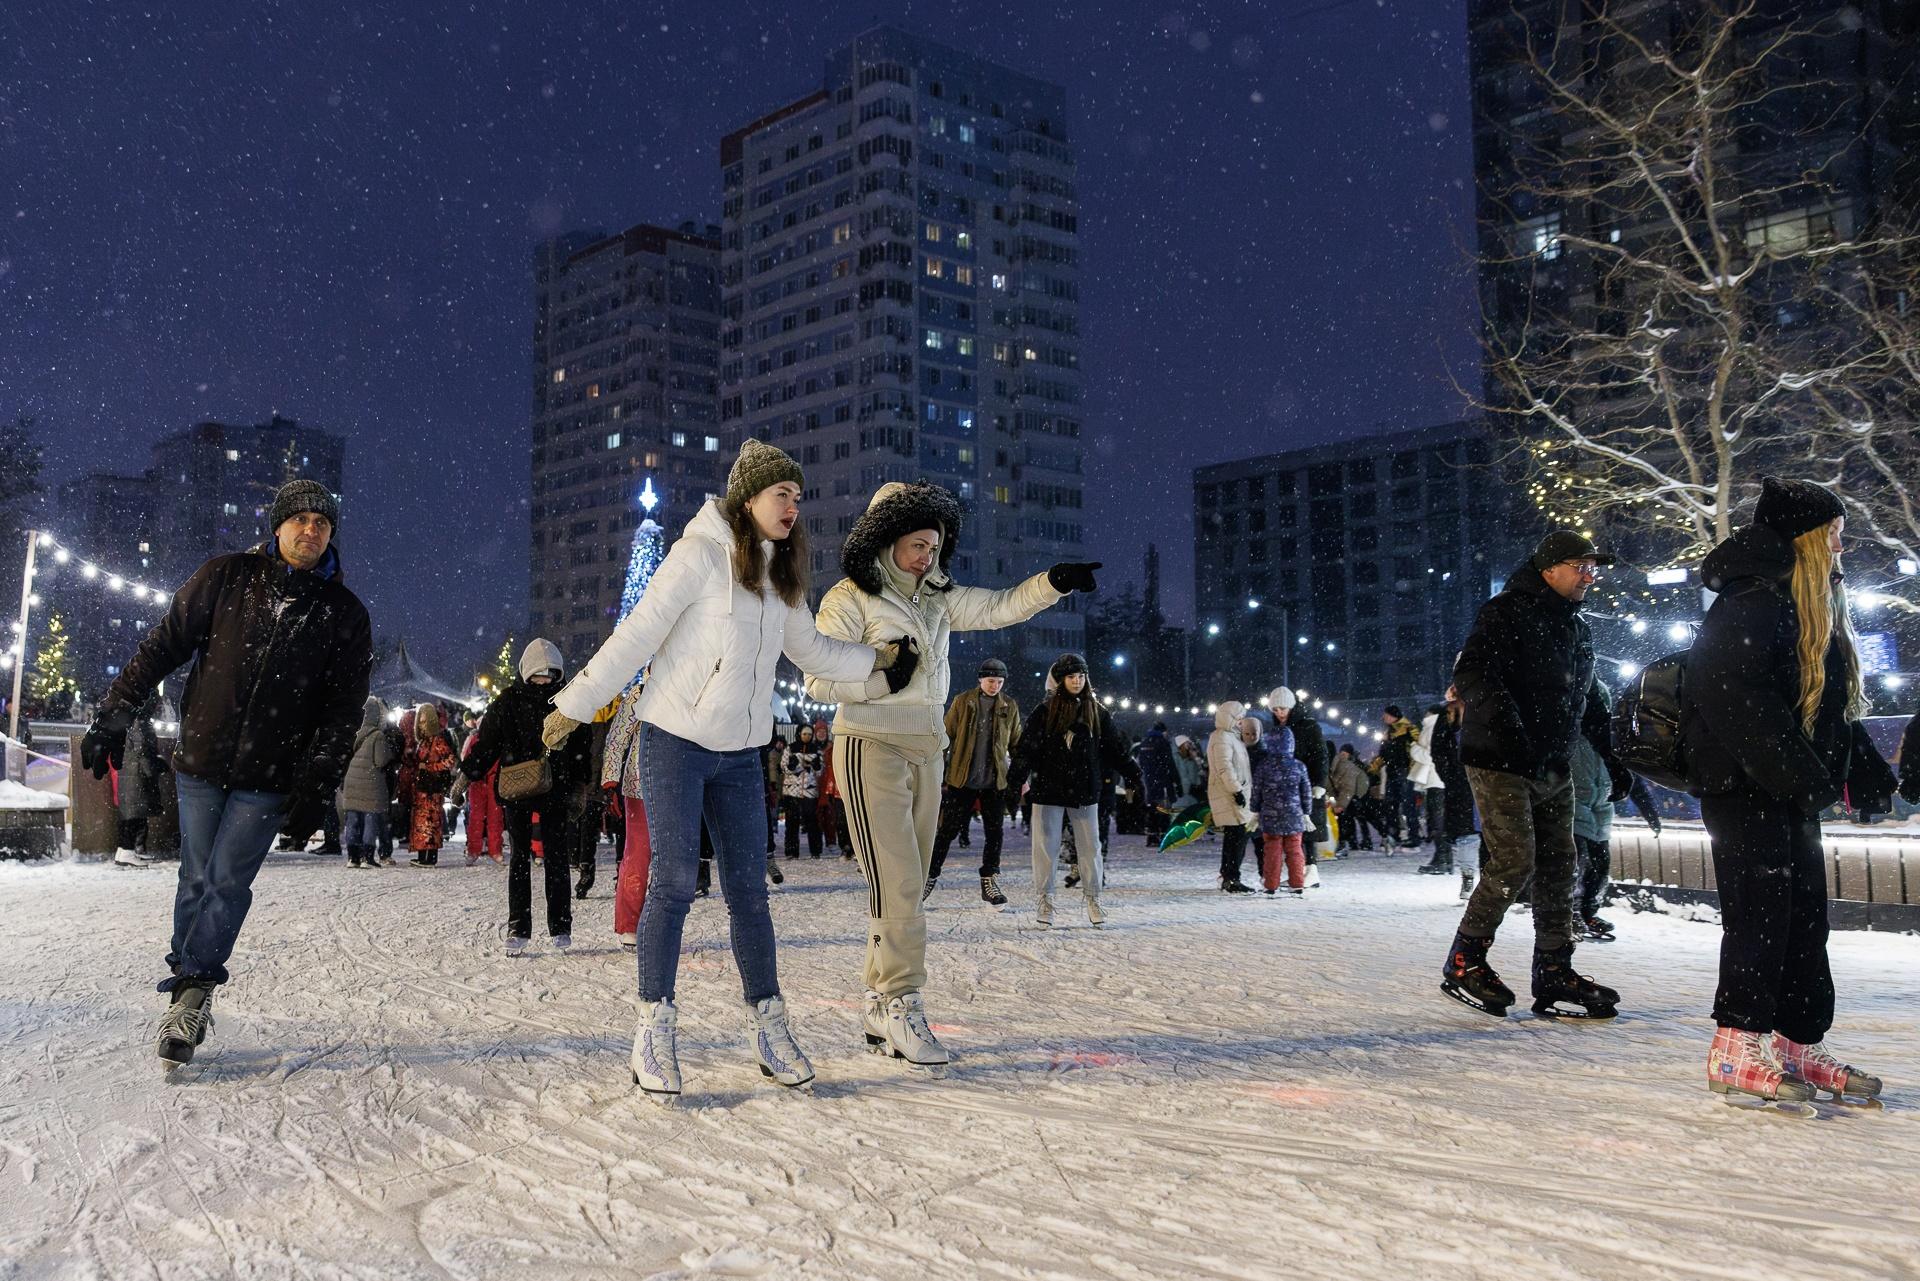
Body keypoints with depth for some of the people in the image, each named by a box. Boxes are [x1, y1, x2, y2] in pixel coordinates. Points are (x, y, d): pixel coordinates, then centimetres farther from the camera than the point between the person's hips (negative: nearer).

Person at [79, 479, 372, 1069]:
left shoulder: (344, 615, 0)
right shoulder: (225, 578, 0)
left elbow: (343, 710, 1)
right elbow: (163, 645, 4)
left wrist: (317, 784, -5)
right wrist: (114, 717, 1)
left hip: (271, 779, -1)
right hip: (201, 761, 1)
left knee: (227, 883, -6)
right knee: (197, 880, 8)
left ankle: (189, 993, 1)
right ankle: (191, 991, 20)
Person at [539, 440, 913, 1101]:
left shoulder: (780, 575, 10)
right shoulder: (701, 554, -11)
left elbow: (809, 649, 22)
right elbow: (637, 635, -13)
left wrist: (878, 660, 17)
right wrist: (575, 704, -12)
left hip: (739, 753, 6)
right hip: (674, 742, -6)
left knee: (749, 890, 5)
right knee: (674, 880, -9)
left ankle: (768, 1027, 12)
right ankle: (655, 1033, 1)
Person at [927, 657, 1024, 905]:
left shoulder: (1010, 706, 4)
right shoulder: (962, 701, -1)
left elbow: (1016, 744, 10)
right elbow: (947, 736, 1)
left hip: (995, 782, 2)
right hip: (962, 779, -2)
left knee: (994, 833, 4)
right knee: (947, 830, 1)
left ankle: (989, 883, 13)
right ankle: (930, 876, 14)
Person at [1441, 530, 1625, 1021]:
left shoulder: (1577, 627, 17)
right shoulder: (1507, 612, -10)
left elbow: (1590, 701, 27)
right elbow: (1470, 674, -23)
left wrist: (1613, 758, 22)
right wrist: (1506, 723, -36)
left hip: (1554, 768, 9)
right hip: (1501, 762, -9)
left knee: (1558, 866, 7)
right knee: (1514, 861, -12)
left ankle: (1553, 973, 15)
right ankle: (1463, 962, 2)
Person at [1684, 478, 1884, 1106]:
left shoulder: (1814, 607, 18)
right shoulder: (1751, 603, -16)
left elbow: (1830, 704, 24)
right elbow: (1738, 701, -26)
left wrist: (1863, 764, 13)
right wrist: (1804, 777, -23)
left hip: (1793, 793, 10)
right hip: (1744, 787, -10)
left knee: (1805, 915, 12)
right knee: (1761, 912, -10)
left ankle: (1800, 1045, 20)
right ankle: (1738, 1049, -4)